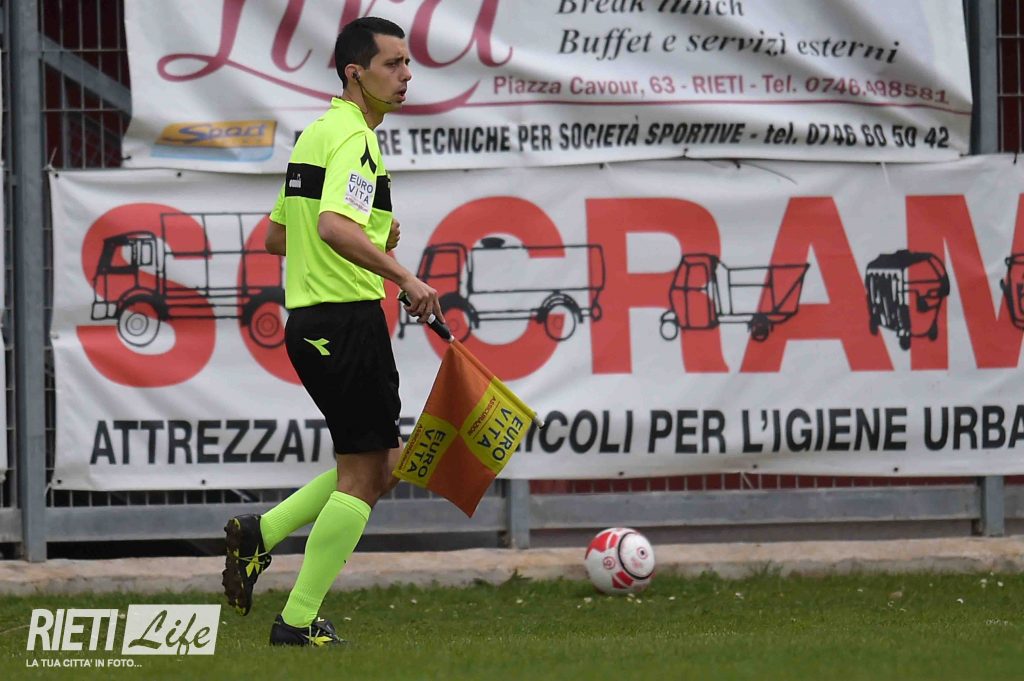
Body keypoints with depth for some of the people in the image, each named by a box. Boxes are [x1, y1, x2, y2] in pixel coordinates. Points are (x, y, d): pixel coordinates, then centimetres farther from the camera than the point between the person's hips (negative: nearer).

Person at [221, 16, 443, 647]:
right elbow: (333, 226, -30)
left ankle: (259, 534, 10)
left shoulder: (318, 133, 18)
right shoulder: (354, 138, -13)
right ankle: (299, 621, -2)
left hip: (311, 319, 10)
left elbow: (276, 236, 24)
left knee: (386, 463, 17)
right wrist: (405, 277, -32)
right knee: (362, 474, -4)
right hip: (347, 318, -10)